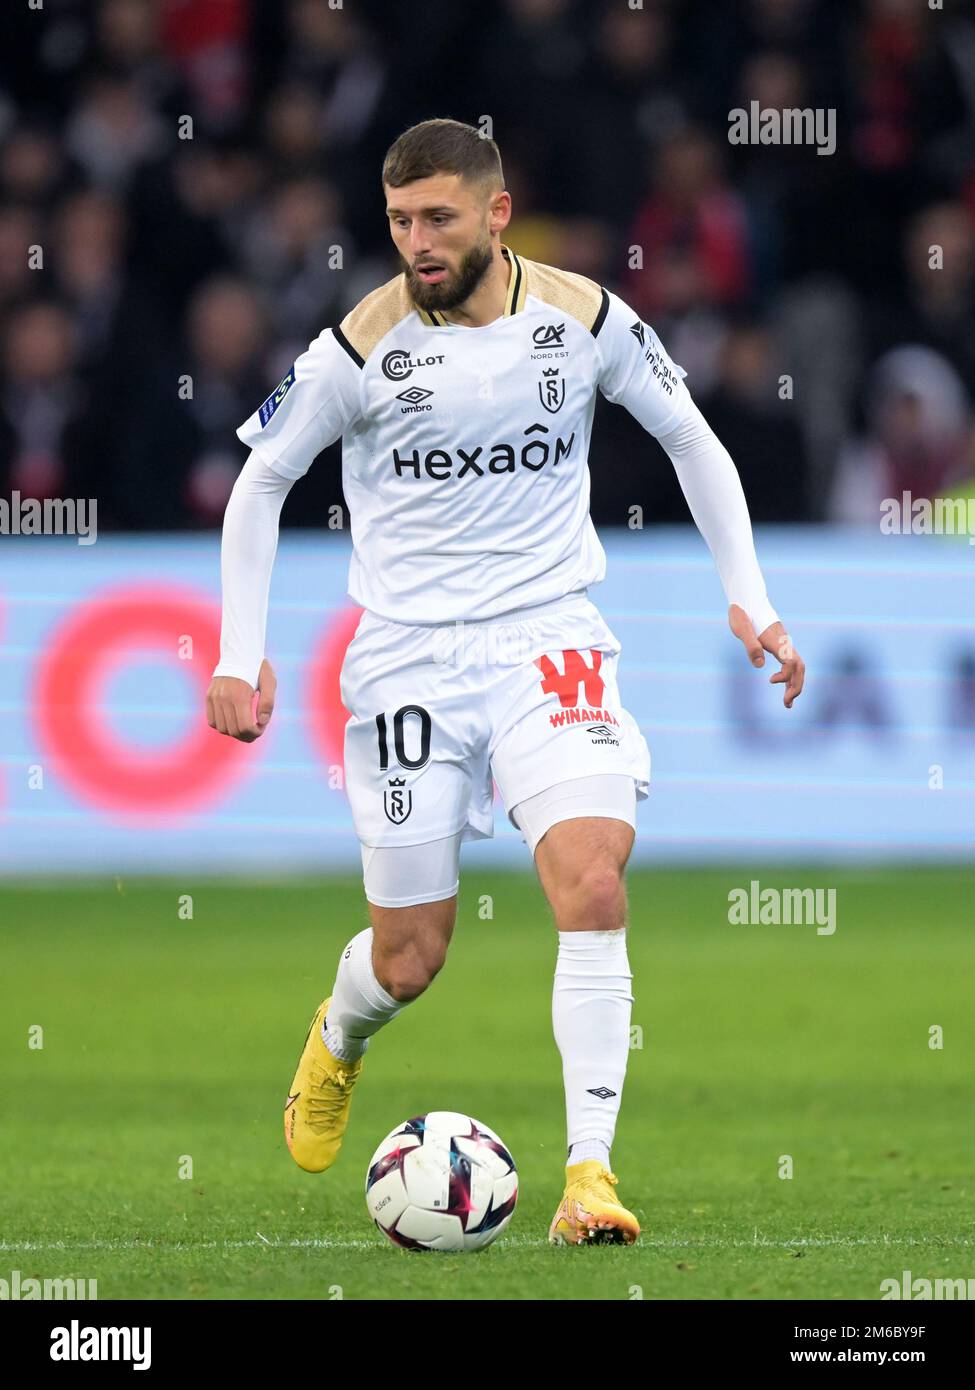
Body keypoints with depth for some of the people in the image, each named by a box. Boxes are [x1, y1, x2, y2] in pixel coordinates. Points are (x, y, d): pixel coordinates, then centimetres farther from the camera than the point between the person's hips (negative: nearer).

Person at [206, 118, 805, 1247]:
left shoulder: (584, 318, -4)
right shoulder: (362, 348, -9)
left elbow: (692, 442, 11)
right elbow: (258, 482, 5)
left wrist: (748, 599, 5)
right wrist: (239, 654, -1)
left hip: (548, 639, 1)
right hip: (408, 656, -1)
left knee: (593, 885, -22)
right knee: (410, 956, 5)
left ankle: (590, 1173, -19)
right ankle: (337, 1040, 43)